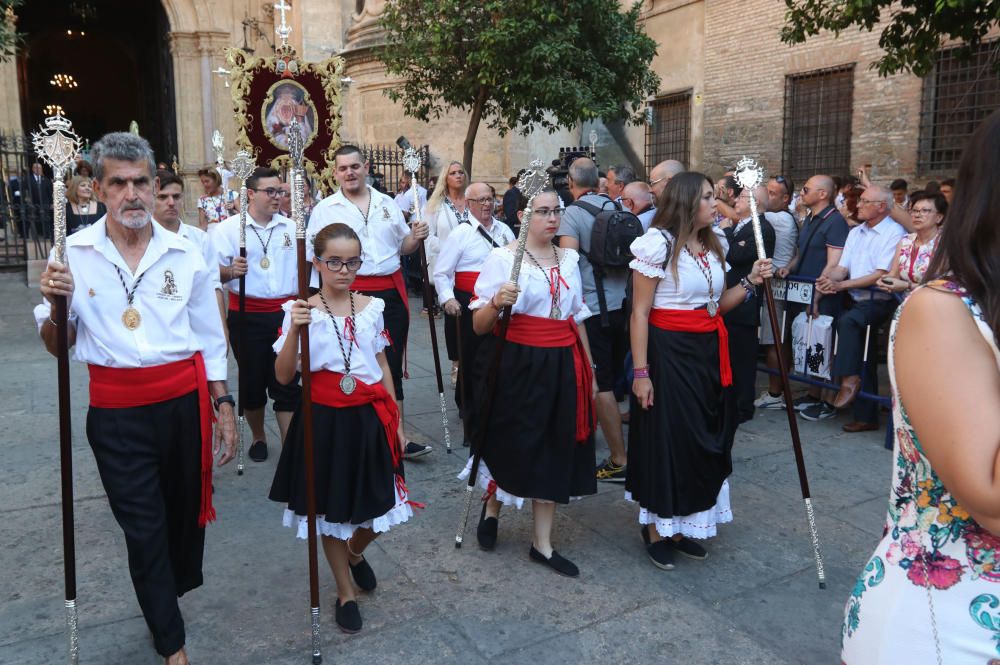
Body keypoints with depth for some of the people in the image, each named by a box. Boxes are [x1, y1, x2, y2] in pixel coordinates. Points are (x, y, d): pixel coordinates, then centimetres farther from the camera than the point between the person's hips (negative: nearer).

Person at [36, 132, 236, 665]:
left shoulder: (184, 253, -1)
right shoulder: (72, 254, -4)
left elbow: (209, 339, 6)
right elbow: (57, 346, 2)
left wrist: (223, 406, 5)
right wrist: (54, 305, -17)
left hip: (185, 401, 1)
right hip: (116, 412, -1)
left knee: (186, 510, 16)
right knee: (144, 527, 7)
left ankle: (172, 594, 47)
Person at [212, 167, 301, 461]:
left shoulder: (291, 227, 9)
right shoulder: (228, 228, -1)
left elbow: (302, 265, 18)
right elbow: (212, 271, -3)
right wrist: (231, 271, -22)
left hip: (285, 312, 2)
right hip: (247, 315, -2)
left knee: (288, 381, -1)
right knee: (252, 380, 10)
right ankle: (258, 437, 30)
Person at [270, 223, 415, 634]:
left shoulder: (371, 307, 1)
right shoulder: (301, 310, -9)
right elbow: (284, 376, -12)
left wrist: (395, 418, 10)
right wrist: (294, 330, -27)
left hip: (369, 417, 3)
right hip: (324, 419, -3)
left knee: (379, 506, 10)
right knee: (330, 508, 12)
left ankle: (355, 553, 46)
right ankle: (346, 592, 33)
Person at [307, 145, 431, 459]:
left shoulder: (387, 204, 11)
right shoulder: (324, 210, 1)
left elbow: (402, 247, 19)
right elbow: (313, 257, -1)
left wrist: (416, 237, -3)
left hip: (391, 292, 3)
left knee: (393, 365, 7)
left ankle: (397, 436, 16)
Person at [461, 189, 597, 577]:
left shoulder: (569, 260, 10)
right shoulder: (502, 258, -6)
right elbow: (479, 326, -8)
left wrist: (589, 370, 16)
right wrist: (496, 303, -29)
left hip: (562, 366, 5)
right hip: (516, 365, -5)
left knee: (555, 452, 8)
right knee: (513, 446, 4)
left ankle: (542, 544, 21)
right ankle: (492, 507, 36)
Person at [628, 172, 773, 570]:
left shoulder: (712, 247, 11)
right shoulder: (658, 243, -11)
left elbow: (717, 305, 16)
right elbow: (640, 313, -13)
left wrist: (751, 282, 2)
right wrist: (641, 372, -17)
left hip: (707, 355, 8)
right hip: (668, 353, -7)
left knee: (702, 440, 13)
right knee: (664, 440, 2)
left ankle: (681, 527, 28)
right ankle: (655, 530, 20)